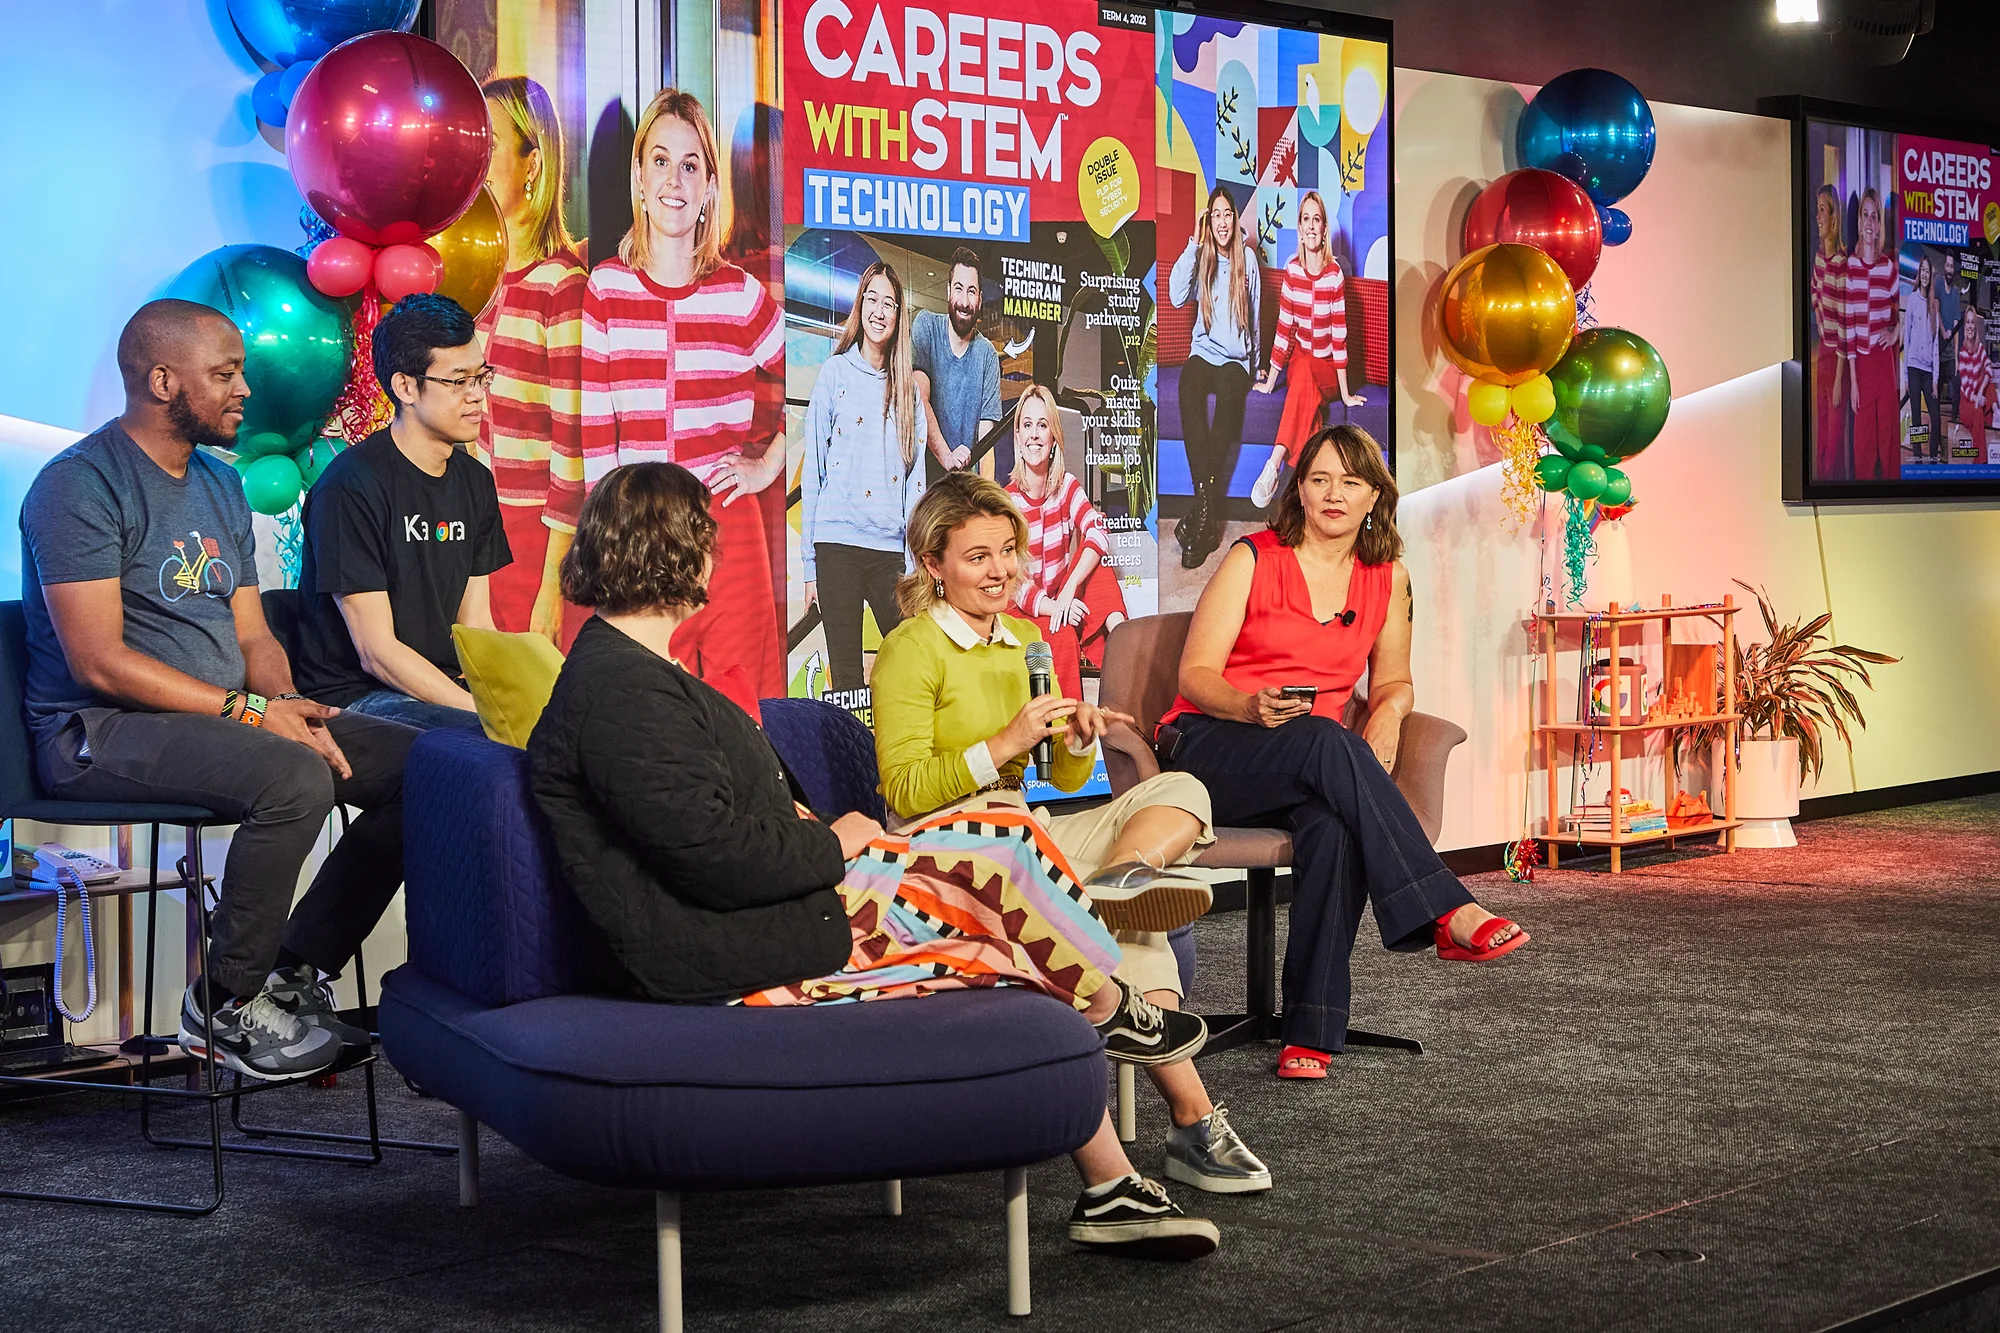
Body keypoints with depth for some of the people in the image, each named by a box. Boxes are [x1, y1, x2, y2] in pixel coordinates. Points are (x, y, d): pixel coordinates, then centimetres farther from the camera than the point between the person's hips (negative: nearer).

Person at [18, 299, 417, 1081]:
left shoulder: (220, 486, 16)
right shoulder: (81, 485, -11)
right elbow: (99, 662, -18)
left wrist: (288, 707, -8)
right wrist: (250, 712, -20)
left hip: (227, 716, 8)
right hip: (99, 732, -8)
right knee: (293, 780, -34)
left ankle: (296, 970, -1)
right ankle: (227, 1004, -15)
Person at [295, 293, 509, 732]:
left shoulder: (475, 482, 13)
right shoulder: (351, 487, -12)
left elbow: (476, 625, 13)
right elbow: (377, 652, -15)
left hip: (448, 686, 8)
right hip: (355, 696, -7)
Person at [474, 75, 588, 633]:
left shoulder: (563, 285, -14)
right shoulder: (493, 279, 11)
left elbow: (574, 445, -16)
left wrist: (552, 590, -17)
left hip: (536, 537, -8)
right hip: (487, 527, 8)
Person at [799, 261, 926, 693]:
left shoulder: (907, 386, 12)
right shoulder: (835, 372, 5)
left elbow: (916, 476, 9)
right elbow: (812, 468, 4)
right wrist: (809, 564, -1)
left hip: (890, 544, 2)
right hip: (837, 542, -2)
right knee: (846, 673, -1)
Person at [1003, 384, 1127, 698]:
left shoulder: (1067, 487, 2)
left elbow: (1098, 533, -18)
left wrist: (1069, 590, -35)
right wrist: (1053, 607, -35)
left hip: (1062, 600, 4)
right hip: (1022, 613, -4)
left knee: (1092, 554, -21)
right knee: (1063, 635, -35)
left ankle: (1116, 628, -40)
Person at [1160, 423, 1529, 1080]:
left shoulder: (1388, 577, 11)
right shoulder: (1254, 559, 0)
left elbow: (1392, 681, 17)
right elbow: (1195, 673, -4)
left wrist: (1387, 716, -9)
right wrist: (1252, 708, -26)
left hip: (1313, 766, 3)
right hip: (1210, 747, -3)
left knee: (1334, 827, -36)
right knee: (1328, 742, -38)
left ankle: (1312, 1032, -37)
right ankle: (1447, 913, -43)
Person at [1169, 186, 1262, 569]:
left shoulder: (1248, 258, 7)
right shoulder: (1201, 257, 9)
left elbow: (1255, 316, 13)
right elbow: (1177, 295, -8)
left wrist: (1255, 366, 11)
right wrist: (1194, 245, -8)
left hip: (1237, 358, -1)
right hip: (1203, 352, 1)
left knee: (1228, 397, -36)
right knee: (1187, 389, -36)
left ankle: (1203, 515, -36)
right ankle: (1205, 502, -38)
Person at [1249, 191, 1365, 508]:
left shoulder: (1335, 274, -10)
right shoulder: (1292, 270, -2)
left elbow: (1339, 335, -9)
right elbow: (1284, 328, 0)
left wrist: (1345, 393, -8)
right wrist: (1270, 381, -4)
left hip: (1326, 369, -2)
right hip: (1298, 362, 2)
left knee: (1304, 372, -35)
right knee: (1306, 388, -33)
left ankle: (1273, 465, -47)